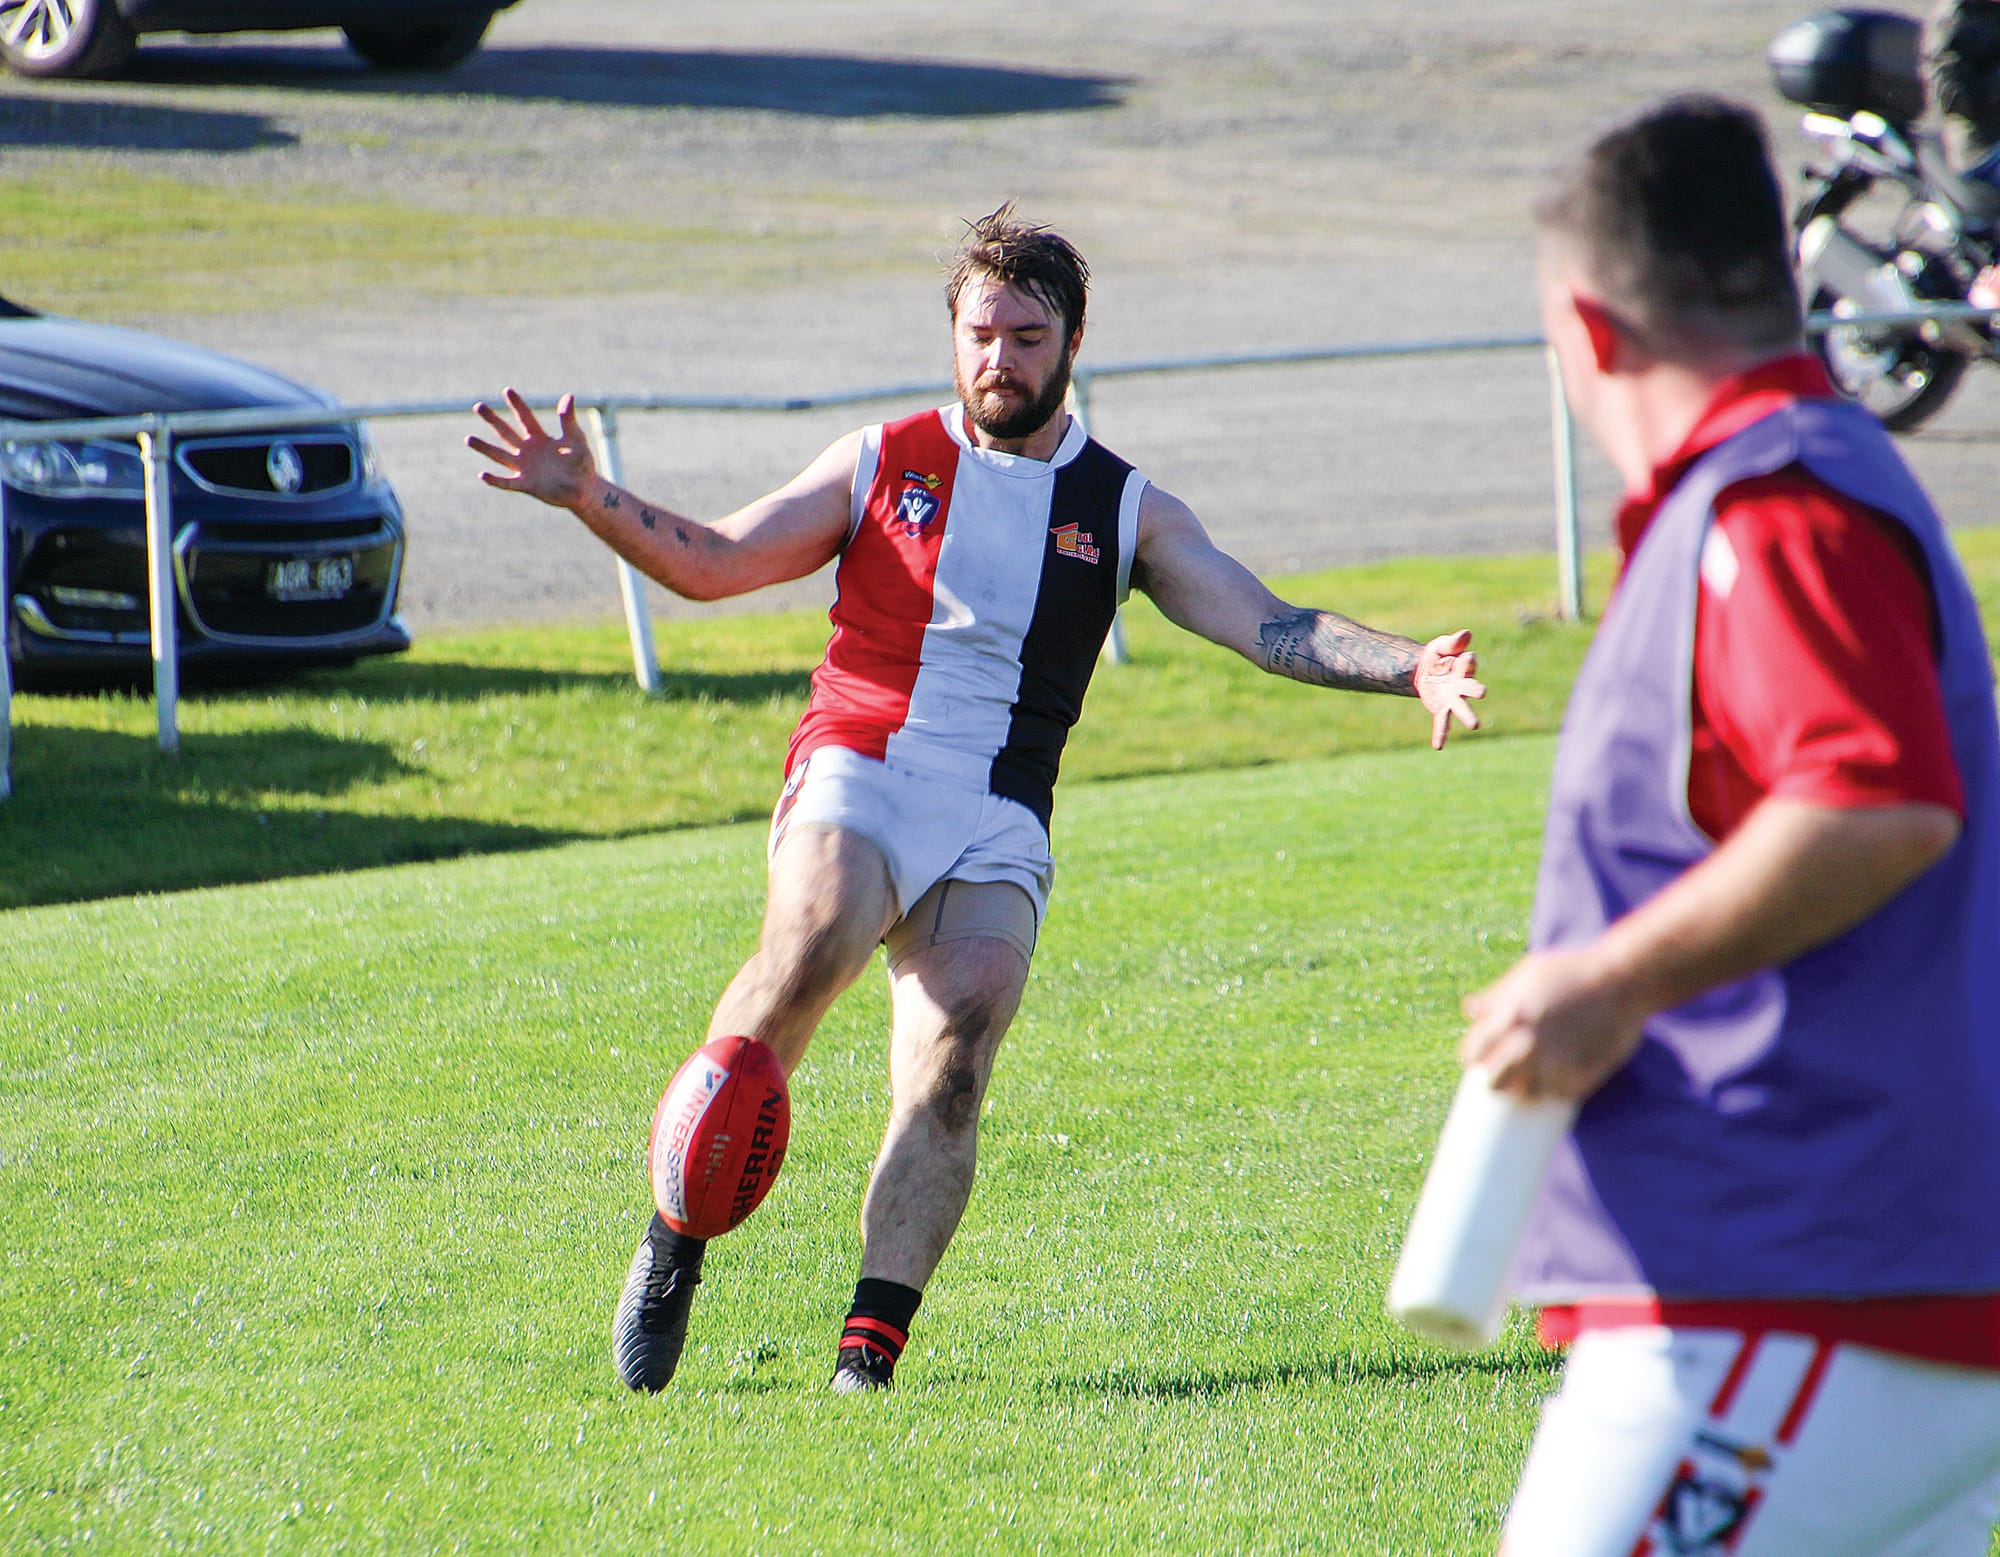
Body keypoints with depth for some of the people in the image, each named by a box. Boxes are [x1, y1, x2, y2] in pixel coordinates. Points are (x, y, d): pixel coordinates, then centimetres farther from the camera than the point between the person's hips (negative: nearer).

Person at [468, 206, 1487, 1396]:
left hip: (999, 825, 1)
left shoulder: (1124, 511, 15)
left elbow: (1270, 628, 8)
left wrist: (1409, 669, -8)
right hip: (858, 776, -1)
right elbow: (714, 562, 16)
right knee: (813, 945, -32)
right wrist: (590, 500, 1)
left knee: (960, 1036, -23)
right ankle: (677, 1236, -21)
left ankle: (872, 1346, -26)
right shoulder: (885, 463, 14)